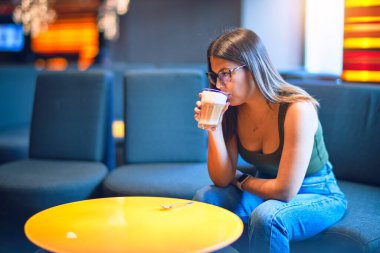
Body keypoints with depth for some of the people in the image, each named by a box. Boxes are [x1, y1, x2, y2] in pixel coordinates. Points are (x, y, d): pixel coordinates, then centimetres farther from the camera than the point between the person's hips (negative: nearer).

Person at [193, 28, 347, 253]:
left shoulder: (297, 109, -27)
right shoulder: (233, 110, -9)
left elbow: (285, 190, -26)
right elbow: (222, 180, -9)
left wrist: (242, 181, -8)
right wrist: (213, 128, -21)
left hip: (318, 196, -5)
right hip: (267, 190, 6)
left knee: (266, 216, -34)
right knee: (205, 198, -15)